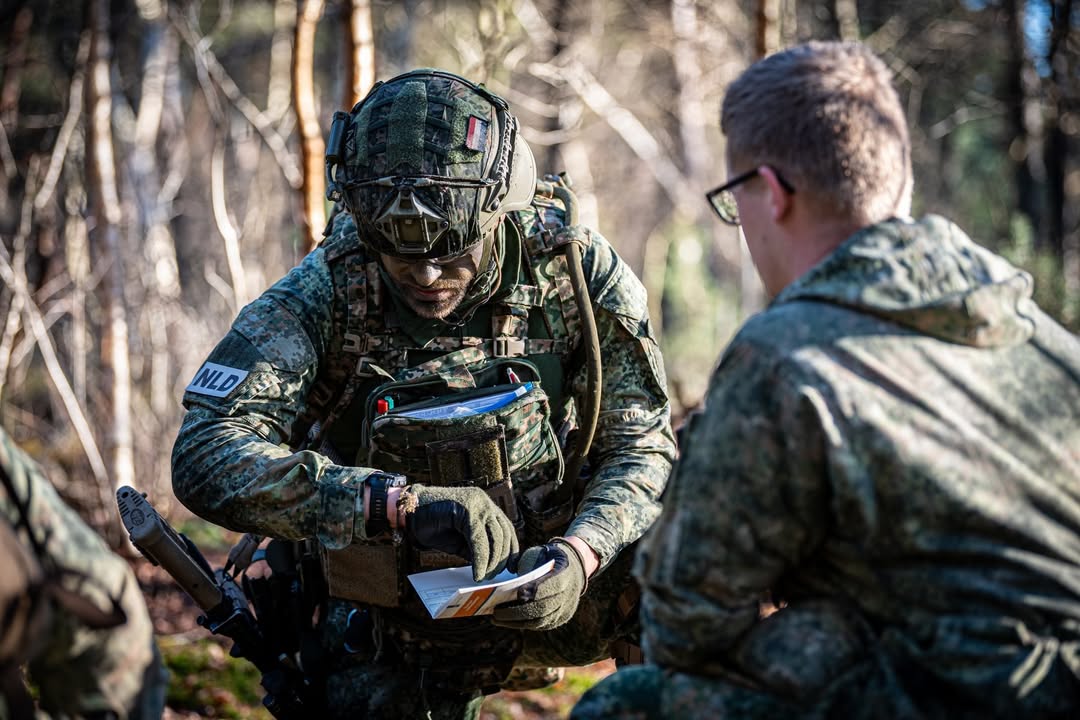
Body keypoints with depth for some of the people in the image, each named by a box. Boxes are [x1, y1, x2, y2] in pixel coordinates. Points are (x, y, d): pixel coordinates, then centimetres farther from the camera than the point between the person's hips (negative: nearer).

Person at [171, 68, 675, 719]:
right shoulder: (325, 293, -18)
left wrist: (577, 555, -30)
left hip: (543, 580, 1)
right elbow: (207, 454, -29)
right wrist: (405, 503, -39)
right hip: (397, 616, 0)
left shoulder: (577, 270, -13)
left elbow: (641, 446, -8)